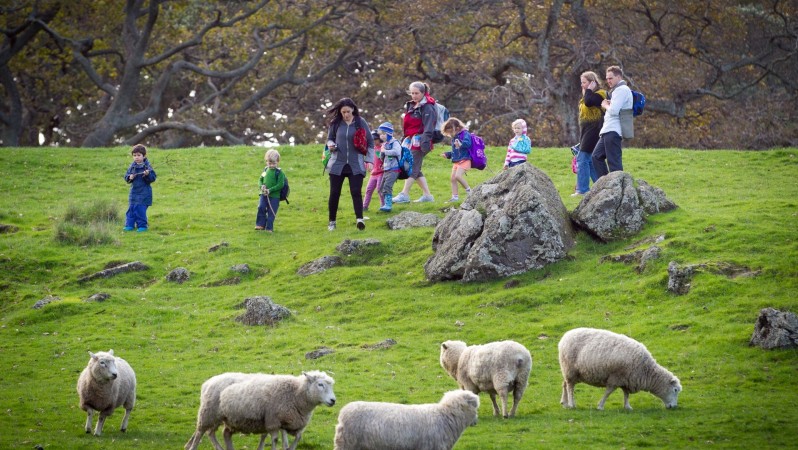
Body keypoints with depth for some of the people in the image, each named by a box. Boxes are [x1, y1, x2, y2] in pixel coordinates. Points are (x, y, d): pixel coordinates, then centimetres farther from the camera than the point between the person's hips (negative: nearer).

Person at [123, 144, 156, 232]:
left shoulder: (147, 166, -8)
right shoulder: (132, 166, 7)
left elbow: (152, 178, -10)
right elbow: (126, 176, 11)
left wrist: (148, 174, -29)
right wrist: (129, 177, -10)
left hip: (144, 193, -5)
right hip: (134, 191, 5)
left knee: (140, 210, -7)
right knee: (131, 209, 7)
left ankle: (142, 225, 4)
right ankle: (129, 225, 15)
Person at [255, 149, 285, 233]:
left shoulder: (279, 172, -9)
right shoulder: (265, 170, 8)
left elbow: (280, 185, -13)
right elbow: (260, 180, 15)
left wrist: (270, 190, -19)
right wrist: (261, 186, -9)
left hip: (274, 196, -4)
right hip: (264, 194, 4)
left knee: (271, 212, -1)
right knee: (261, 207, -9)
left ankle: (269, 227, 9)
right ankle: (260, 224, 5)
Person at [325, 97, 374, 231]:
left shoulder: (360, 122, -2)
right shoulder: (335, 123, 1)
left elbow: (370, 142, 5)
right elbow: (330, 138, 14)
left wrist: (369, 160, 0)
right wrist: (330, 145, -9)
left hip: (356, 165, -2)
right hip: (338, 164, 2)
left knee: (356, 191, -13)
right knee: (334, 193, 5)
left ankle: (359, 219, -20)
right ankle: (332, 221, 16)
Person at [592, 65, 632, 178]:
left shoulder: (622, 90, -10)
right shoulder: (617, 90, 23)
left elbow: (614, 111, -20)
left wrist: (605, 106, -2)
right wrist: (607, 105, 6)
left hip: (613, 131, -11)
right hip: (608, 131, 11)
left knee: (613, 161, -9)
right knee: (597, 156, 13)